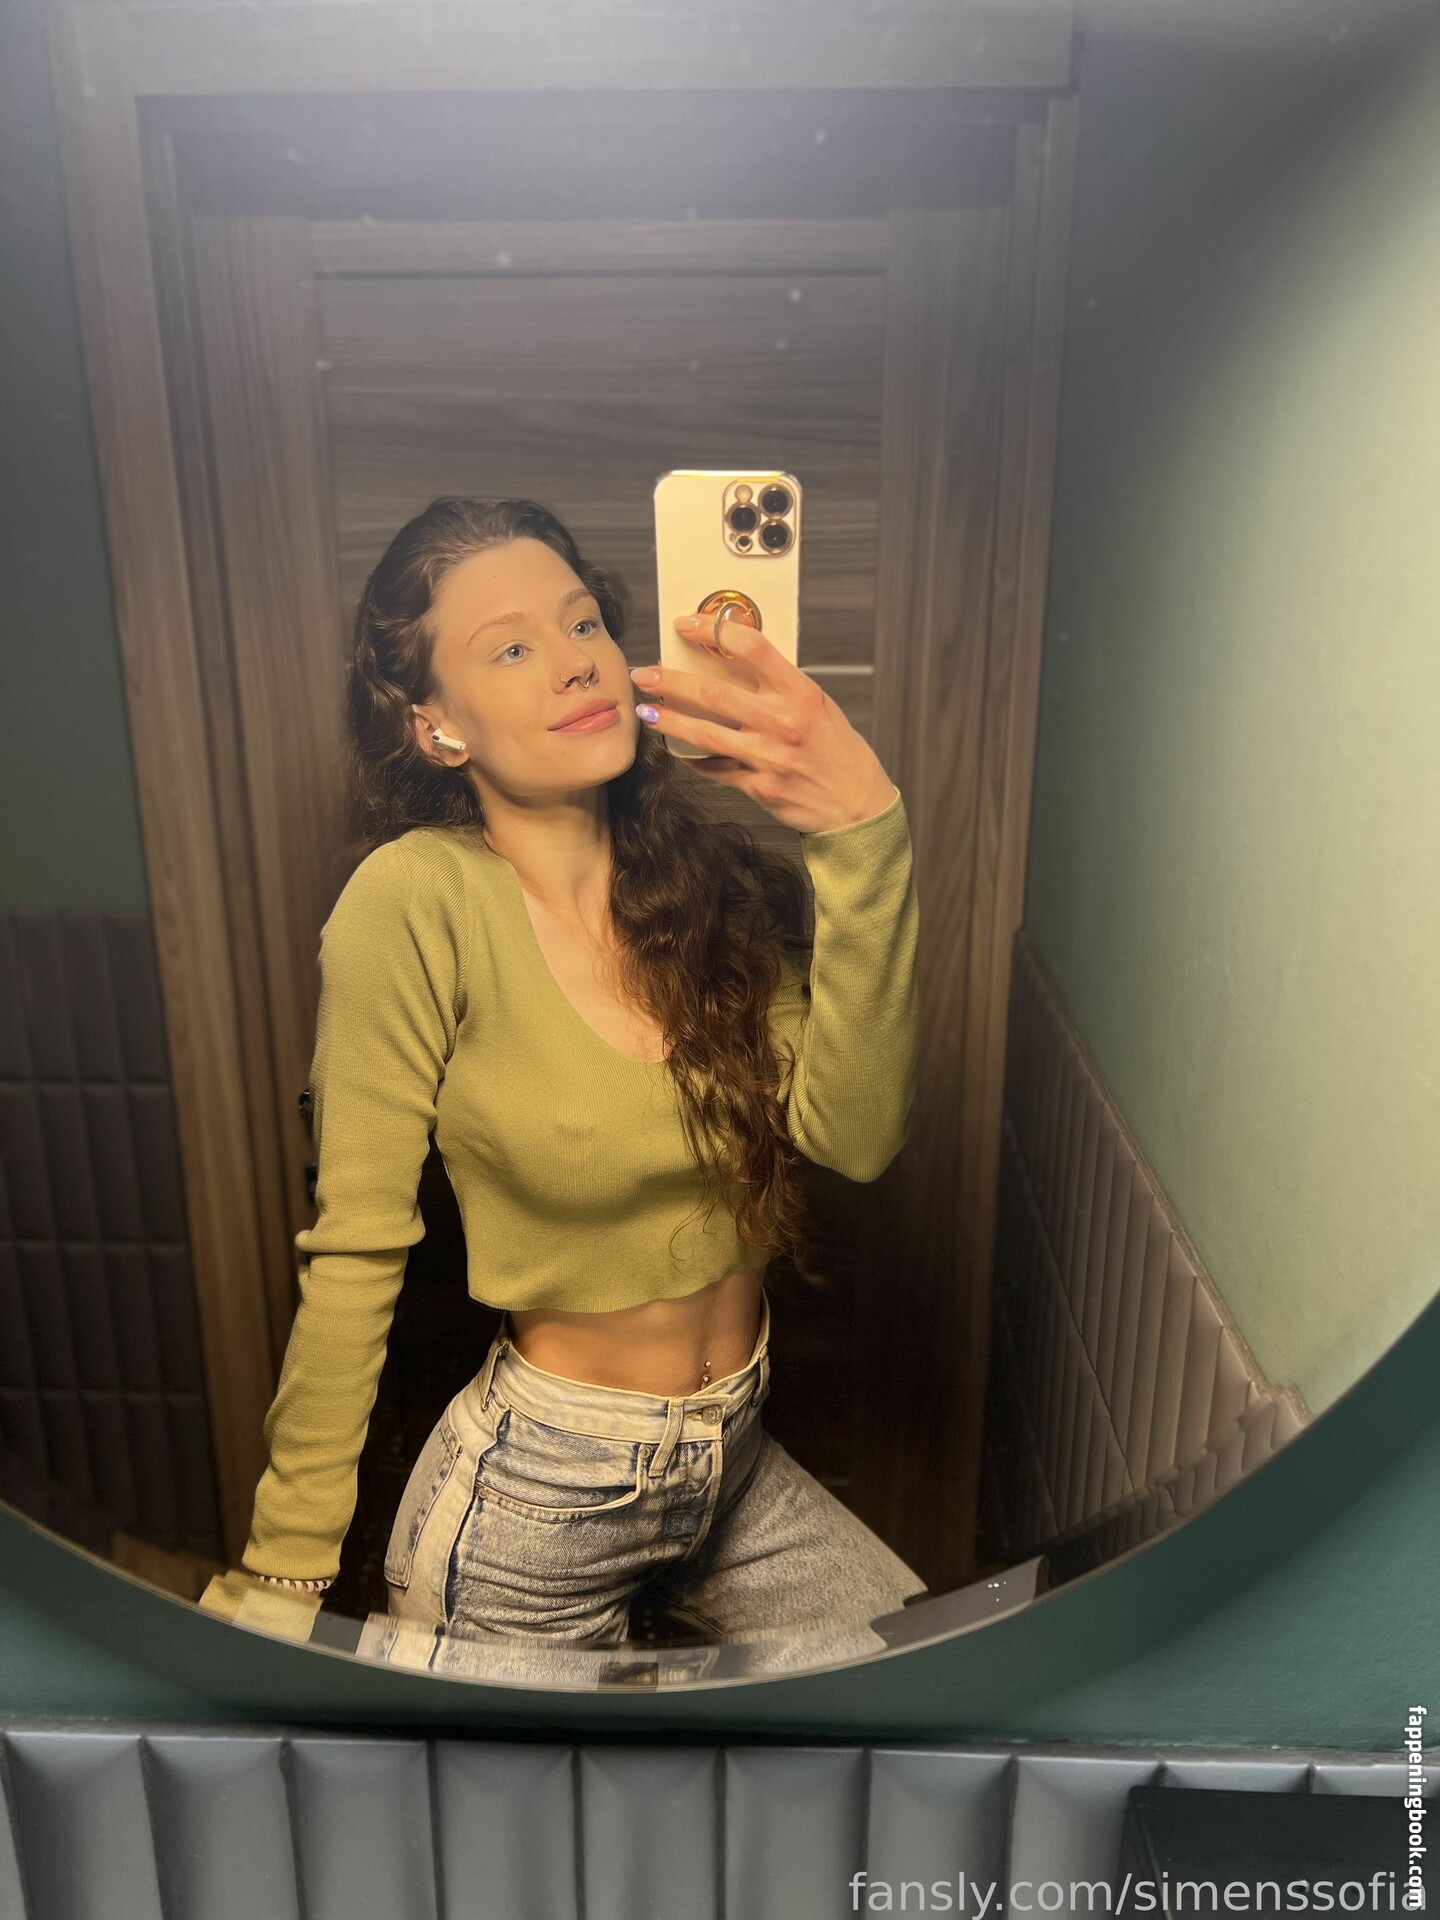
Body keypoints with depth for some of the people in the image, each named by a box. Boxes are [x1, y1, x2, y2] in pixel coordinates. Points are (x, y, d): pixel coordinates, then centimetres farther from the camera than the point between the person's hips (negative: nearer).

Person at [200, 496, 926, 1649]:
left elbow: (856, 1136, -19)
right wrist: (285, 1572, -7)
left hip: (734, 1466, 5)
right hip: (536, 1502, -4)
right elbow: (355, 1255, -15)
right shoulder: (416, 904, -21)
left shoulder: (711, 876, -7)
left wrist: (864, 834, -29)